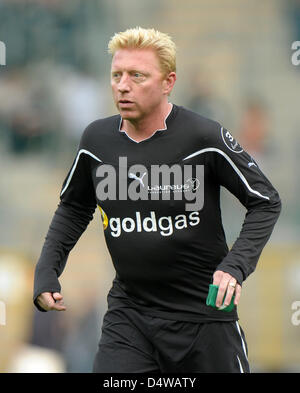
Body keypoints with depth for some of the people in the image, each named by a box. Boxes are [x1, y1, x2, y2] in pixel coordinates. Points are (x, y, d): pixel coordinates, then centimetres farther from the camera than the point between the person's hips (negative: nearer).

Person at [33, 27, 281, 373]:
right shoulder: (96, 140, 0)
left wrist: (235, 265, -19)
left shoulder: (204, 137, -13)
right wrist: (46, 272, 6)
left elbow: (266, 202, -4)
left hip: (203, 311, -3)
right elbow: (73, 208, 19)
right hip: (127, 313, 3)